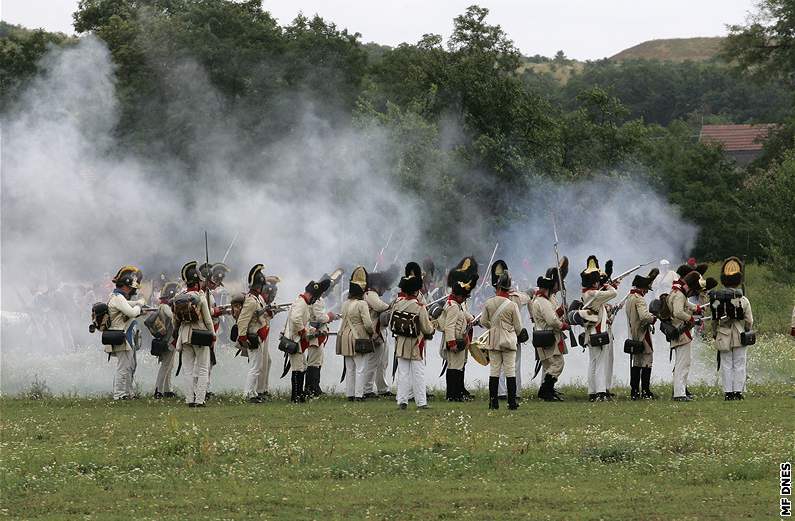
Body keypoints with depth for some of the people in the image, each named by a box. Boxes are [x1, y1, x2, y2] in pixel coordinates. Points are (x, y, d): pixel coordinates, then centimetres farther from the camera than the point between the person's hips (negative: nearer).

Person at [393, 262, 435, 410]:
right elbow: (427, 329, -11)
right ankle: (421, 402, 3)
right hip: (416, 345, -4)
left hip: (401, 342, 4)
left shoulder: (398, 303, -2)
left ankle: (402, 400, 8)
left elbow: (392, 322, 7)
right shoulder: (420, 307, -15)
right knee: (418, 373, 2)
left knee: (403, 372, 9)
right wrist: (431, 328, 11)